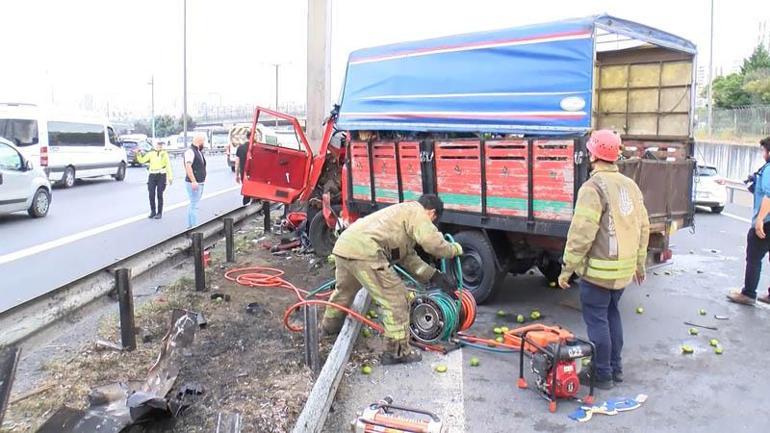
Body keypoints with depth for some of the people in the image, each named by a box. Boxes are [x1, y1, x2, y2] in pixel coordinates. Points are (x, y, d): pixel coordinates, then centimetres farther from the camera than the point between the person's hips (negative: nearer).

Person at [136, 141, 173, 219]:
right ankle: (153, 212, 15)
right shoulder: (150, 154, 8)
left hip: (161, 175, -2)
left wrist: (170, 177, -3)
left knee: (159, 195, 0)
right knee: (151, 195, 1)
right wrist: (138, 154, -13)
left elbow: (168, 165, 2)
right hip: (152, 175, 2)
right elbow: (142, 160, 4)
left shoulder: (164, 153, 4)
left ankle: (159, 213, 8)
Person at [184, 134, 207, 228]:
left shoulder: (199, 151, 14)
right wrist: (193, 181, -28)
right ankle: (194, 227, -7)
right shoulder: (190, 151, -15)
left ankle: (190, 226, 23)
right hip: (194, 183, -10)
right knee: (194, 205, -8)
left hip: (200, 183, 10)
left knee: (192, 205, 15)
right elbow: (188, 166, -24)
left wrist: (203, 177, 19)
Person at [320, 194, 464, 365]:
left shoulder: (403, 211, 32)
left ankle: (330, 325, 59)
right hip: (364, 252, -10)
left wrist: (434, 276, 24)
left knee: (344, 290, 35)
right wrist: (456, 248, 8)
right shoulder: (417, 212, 4)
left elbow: (408, 257, 28)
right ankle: (397, 352, 7)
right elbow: (434, 243, -12)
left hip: (343, 245, 10)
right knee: (396, 299, -1)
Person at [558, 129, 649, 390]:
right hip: (625, 268, 8)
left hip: (599, 268, -8)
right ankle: (615, 368, 30)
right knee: (612, 314, 21)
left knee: (597, 320, 3)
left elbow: (581, 233, -21)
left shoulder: (594, 187, -18)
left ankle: (602, 375, 12)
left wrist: (567, 267, -14)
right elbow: (643, 227, 13)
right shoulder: (630, 185, 8)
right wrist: (639, 263, 22)